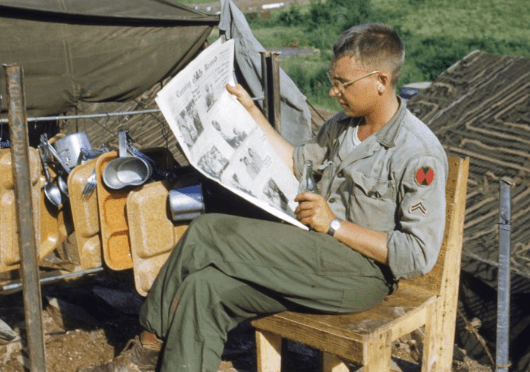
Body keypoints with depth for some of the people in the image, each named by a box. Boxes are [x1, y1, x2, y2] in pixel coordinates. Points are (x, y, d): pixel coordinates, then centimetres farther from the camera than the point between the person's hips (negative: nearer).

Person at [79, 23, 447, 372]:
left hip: (362, 271, -8)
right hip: (319, 255, 8)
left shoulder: (420, 153, -15)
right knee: (205, 286, -16)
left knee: (208, 232, -17)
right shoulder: (341, 126, 10)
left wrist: (334, 225, -19)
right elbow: (295, 162, 25)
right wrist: (249, 109, 19)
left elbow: (419, 255, -18)